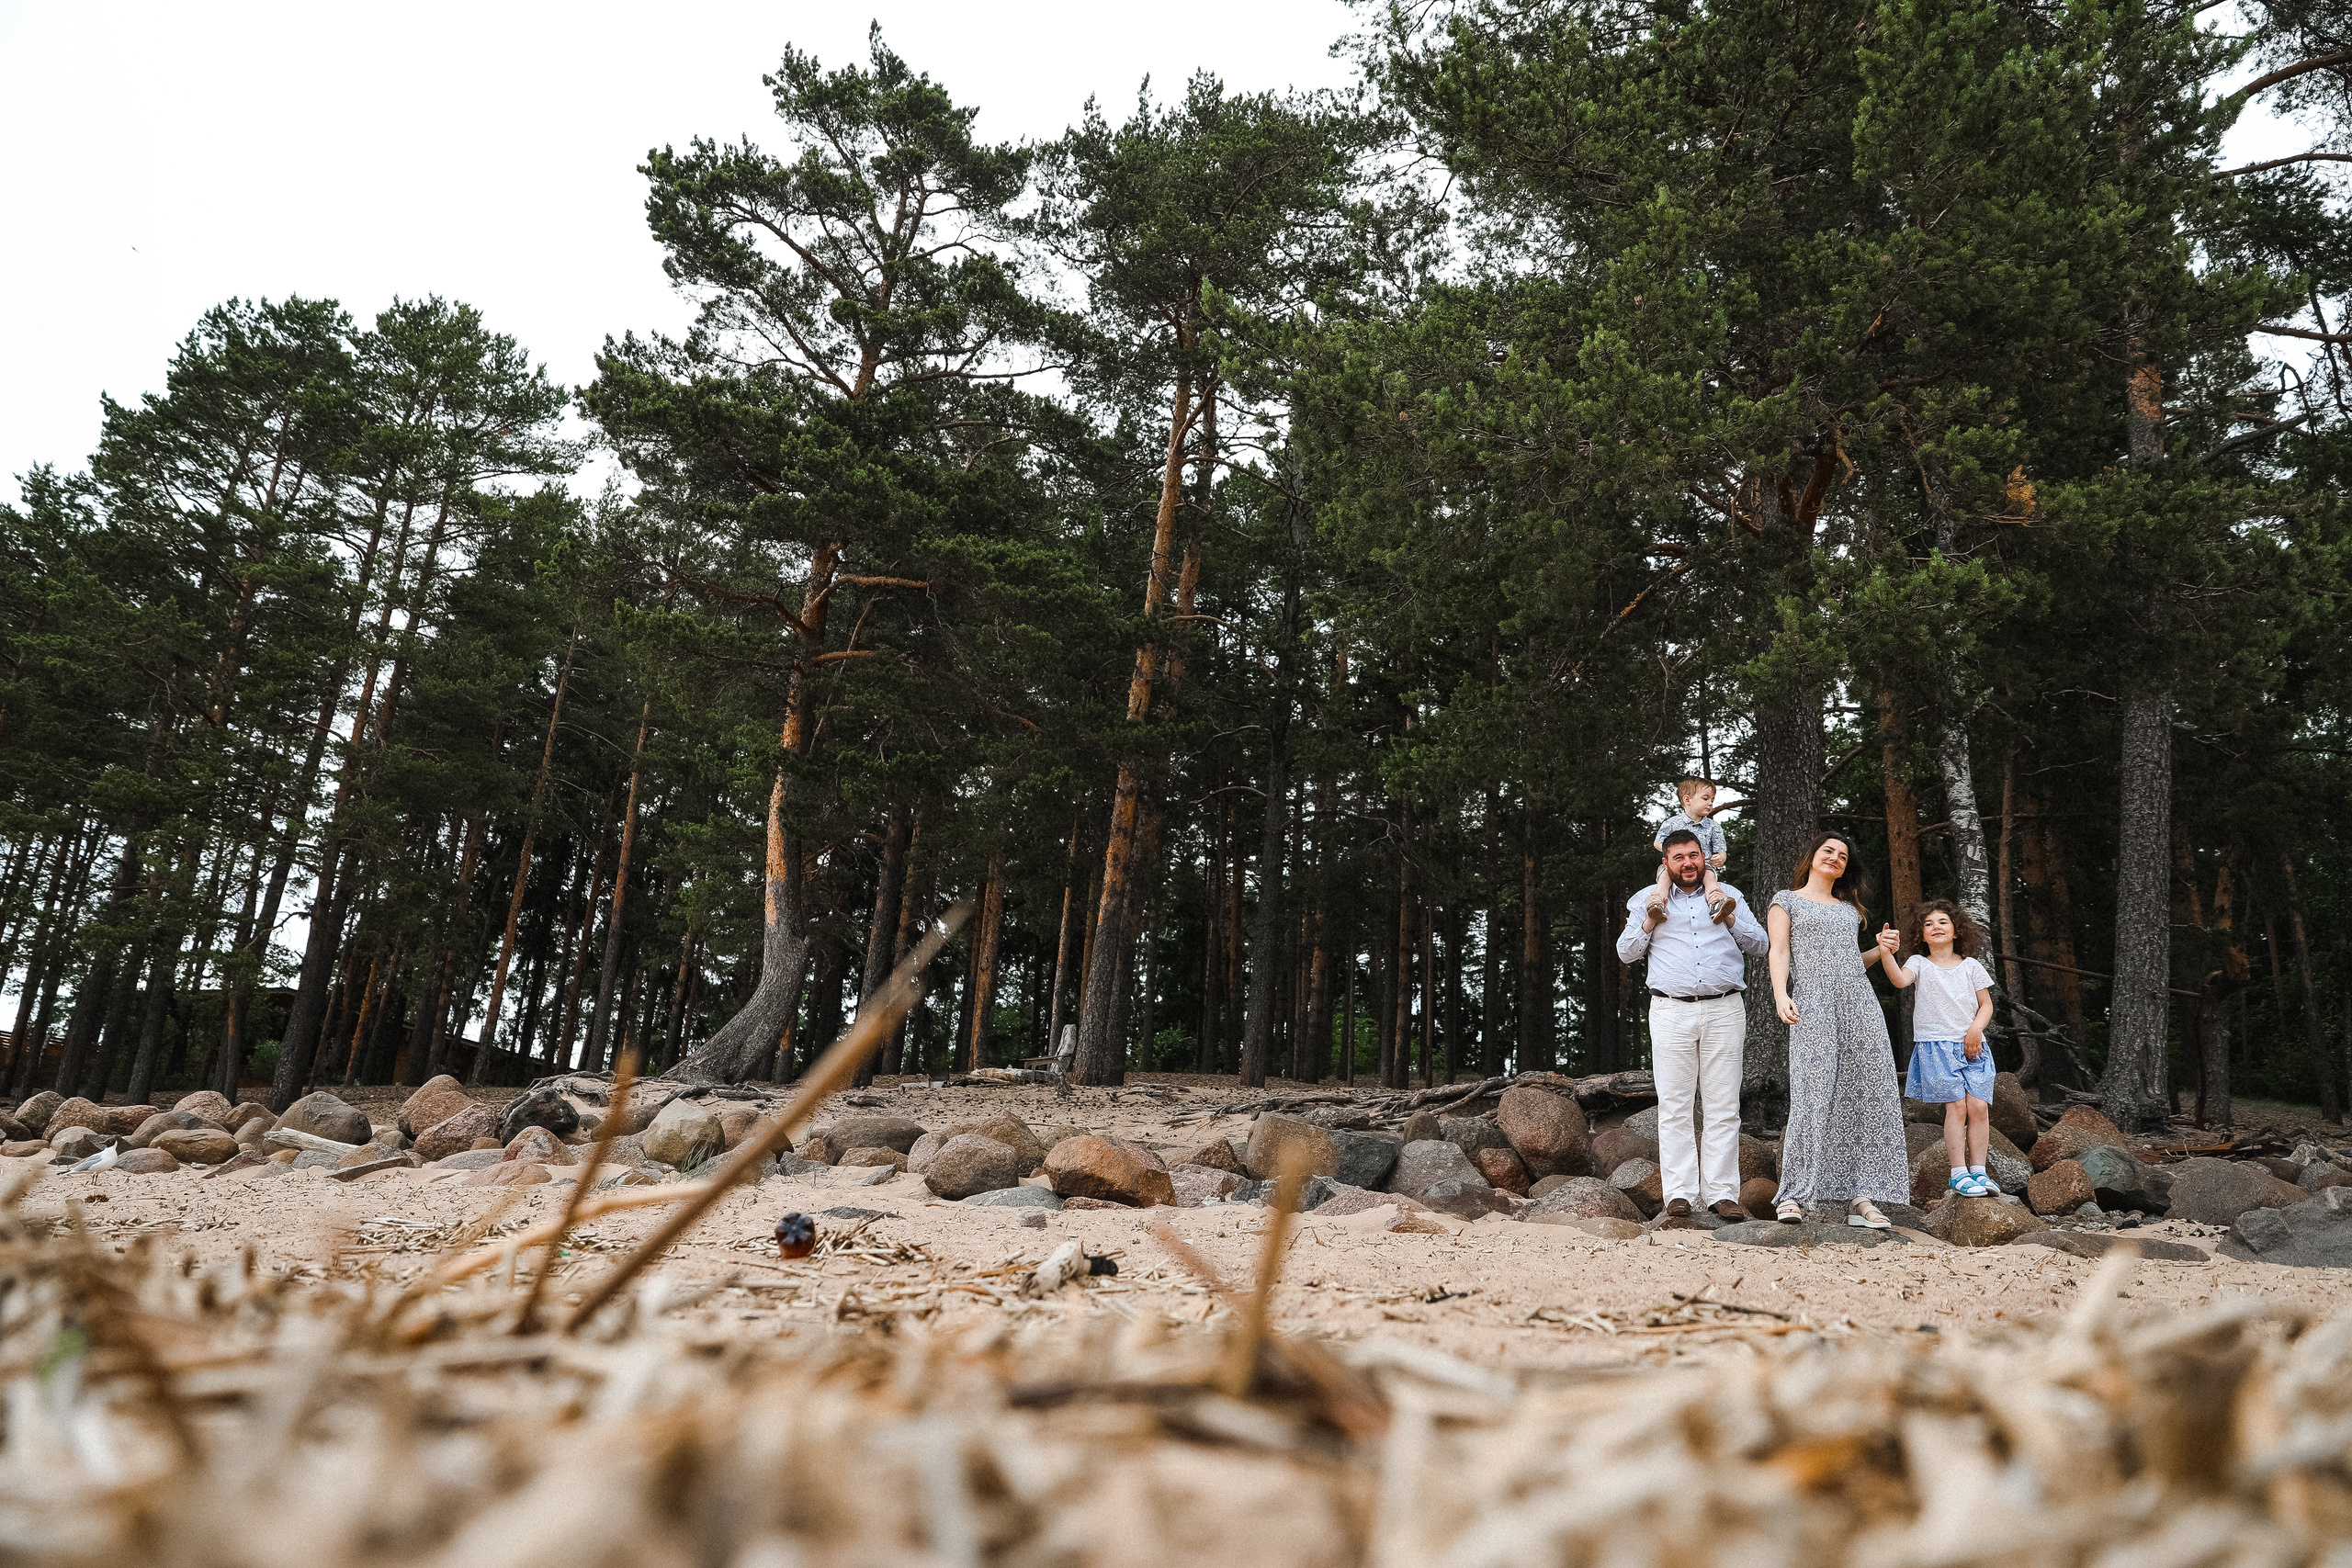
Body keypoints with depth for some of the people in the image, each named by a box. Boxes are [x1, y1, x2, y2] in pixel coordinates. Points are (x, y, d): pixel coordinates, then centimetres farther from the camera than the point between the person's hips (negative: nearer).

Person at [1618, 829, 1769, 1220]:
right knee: (1674, 1107, -4)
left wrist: (1731, 920, -3)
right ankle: (1679, 1192, -3)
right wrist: (1649, 923, -3)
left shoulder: (1728, 896, 15)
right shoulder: (1648, 900, 13)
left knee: (1723, 1107, -1)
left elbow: (1759, 945, 13)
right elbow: (1626, 953, 13)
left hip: (1724, 1010, 1)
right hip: (1671, 1011, -1)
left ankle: (1721, 1193, 1)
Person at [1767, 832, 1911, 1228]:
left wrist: (1881, 951, 9)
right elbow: (1780, 951, 1)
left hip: (1860, 1002, 5)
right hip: (1813, 1005, -5)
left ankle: (1861, 1197, -3)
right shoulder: (1787, 900, 13)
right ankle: (1794, 1195, -10)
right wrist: (1781, 995, -15)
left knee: (1865, 1095, -4)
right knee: (1813, 1096, -14)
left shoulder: (1849, 908, 26)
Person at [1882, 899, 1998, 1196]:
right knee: (1956, 1106, -9)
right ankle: (1959, 1174, -5)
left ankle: (1978, 1170, 3)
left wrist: (1975, 1030, -6)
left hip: (1972, 1045, 3)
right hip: (1935, 1045, -3)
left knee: (1979, 1106, -6)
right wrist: (1885, 954, -36)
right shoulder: (1919, 964, 4)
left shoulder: (1970, 966, 11)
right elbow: (1900, 980, -18)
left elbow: (1986, 1005, 12)